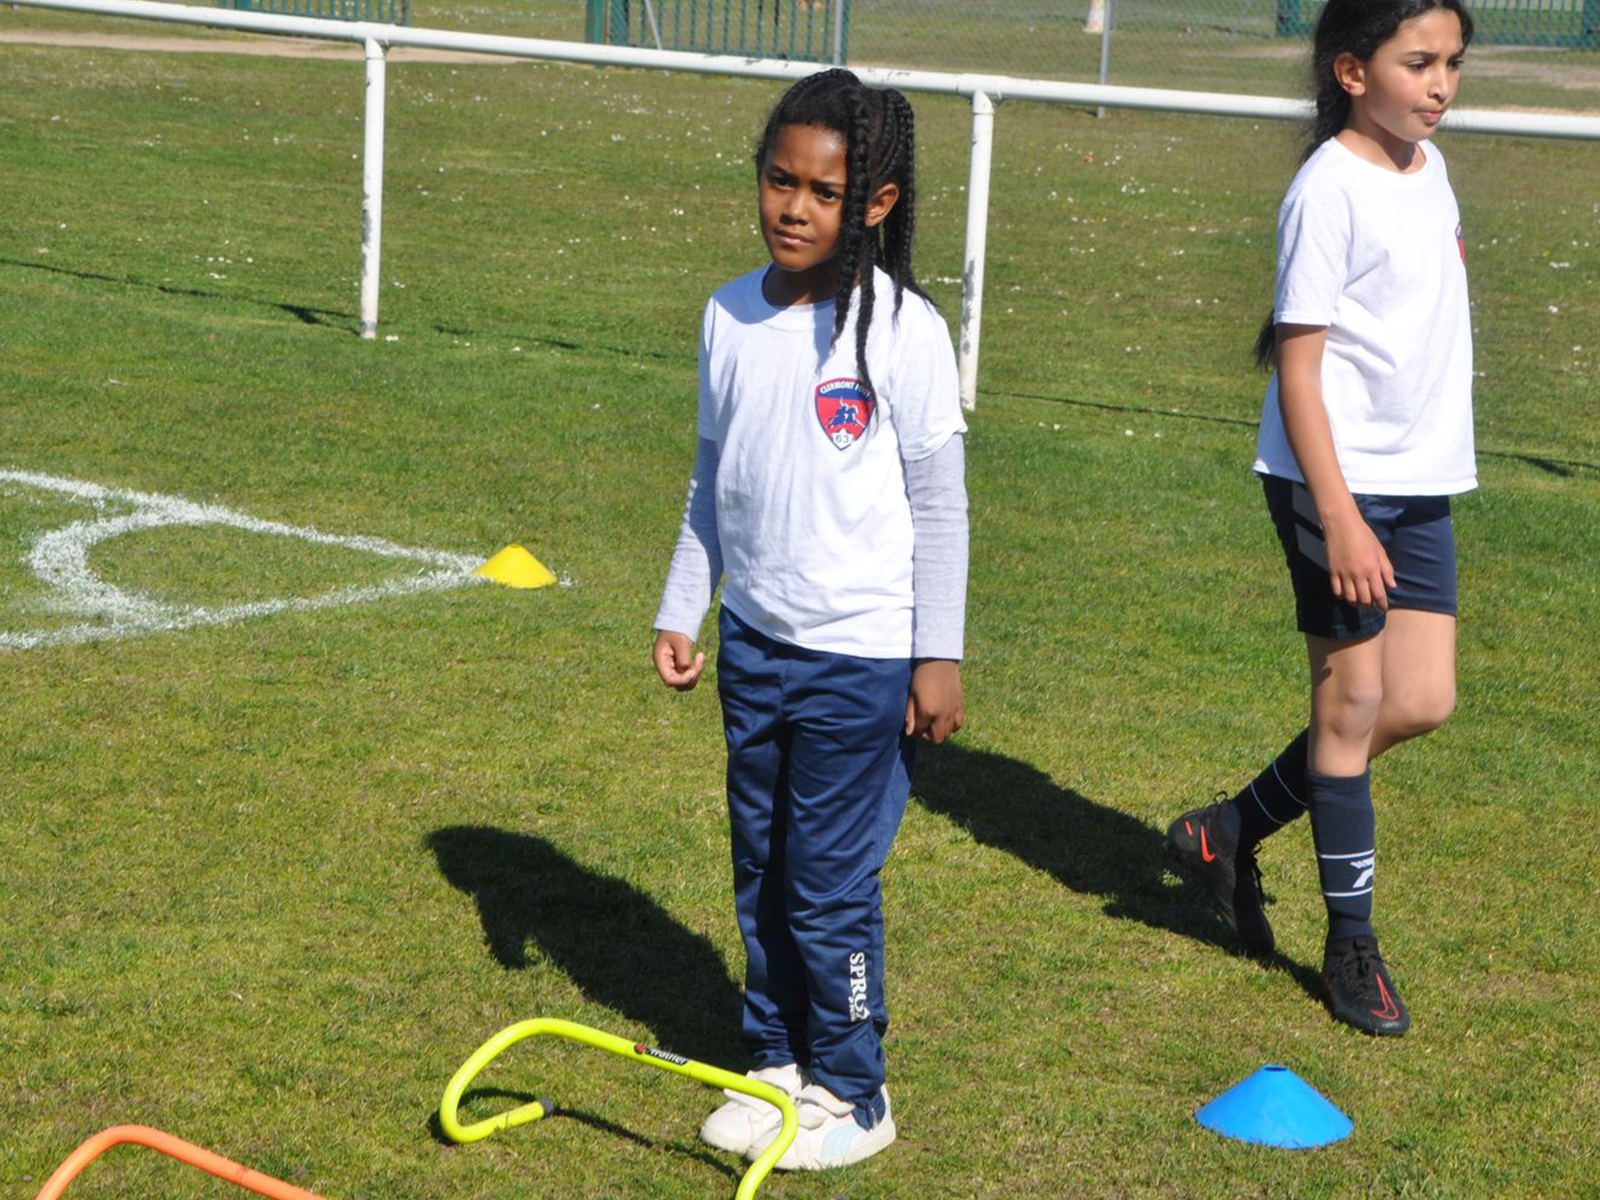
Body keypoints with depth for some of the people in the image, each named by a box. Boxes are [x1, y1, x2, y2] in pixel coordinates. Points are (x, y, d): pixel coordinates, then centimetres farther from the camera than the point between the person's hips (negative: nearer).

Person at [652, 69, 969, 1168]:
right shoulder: (732, 317, 3)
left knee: (831, 880, 0)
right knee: (761, 869, 13)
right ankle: (780, 1063, 28)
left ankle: (852, 1094, 14)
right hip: (754, 641, 6)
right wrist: (683, 610, 13)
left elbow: (940, 506, -8)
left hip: (860, 655, -6)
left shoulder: (903, 333, -12)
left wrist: (939, 656, -8)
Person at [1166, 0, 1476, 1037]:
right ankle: (1352, 944, 11)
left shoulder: (1429, 170, 9)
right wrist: (1339, 516, -21)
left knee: (1423, 702, 5)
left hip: (1423, 483, 8)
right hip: (1338, 482, -8)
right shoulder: (1330, 189, -15)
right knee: (1355, 702, -1)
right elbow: (1298, 364, -17)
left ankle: (1231, 830, 24)